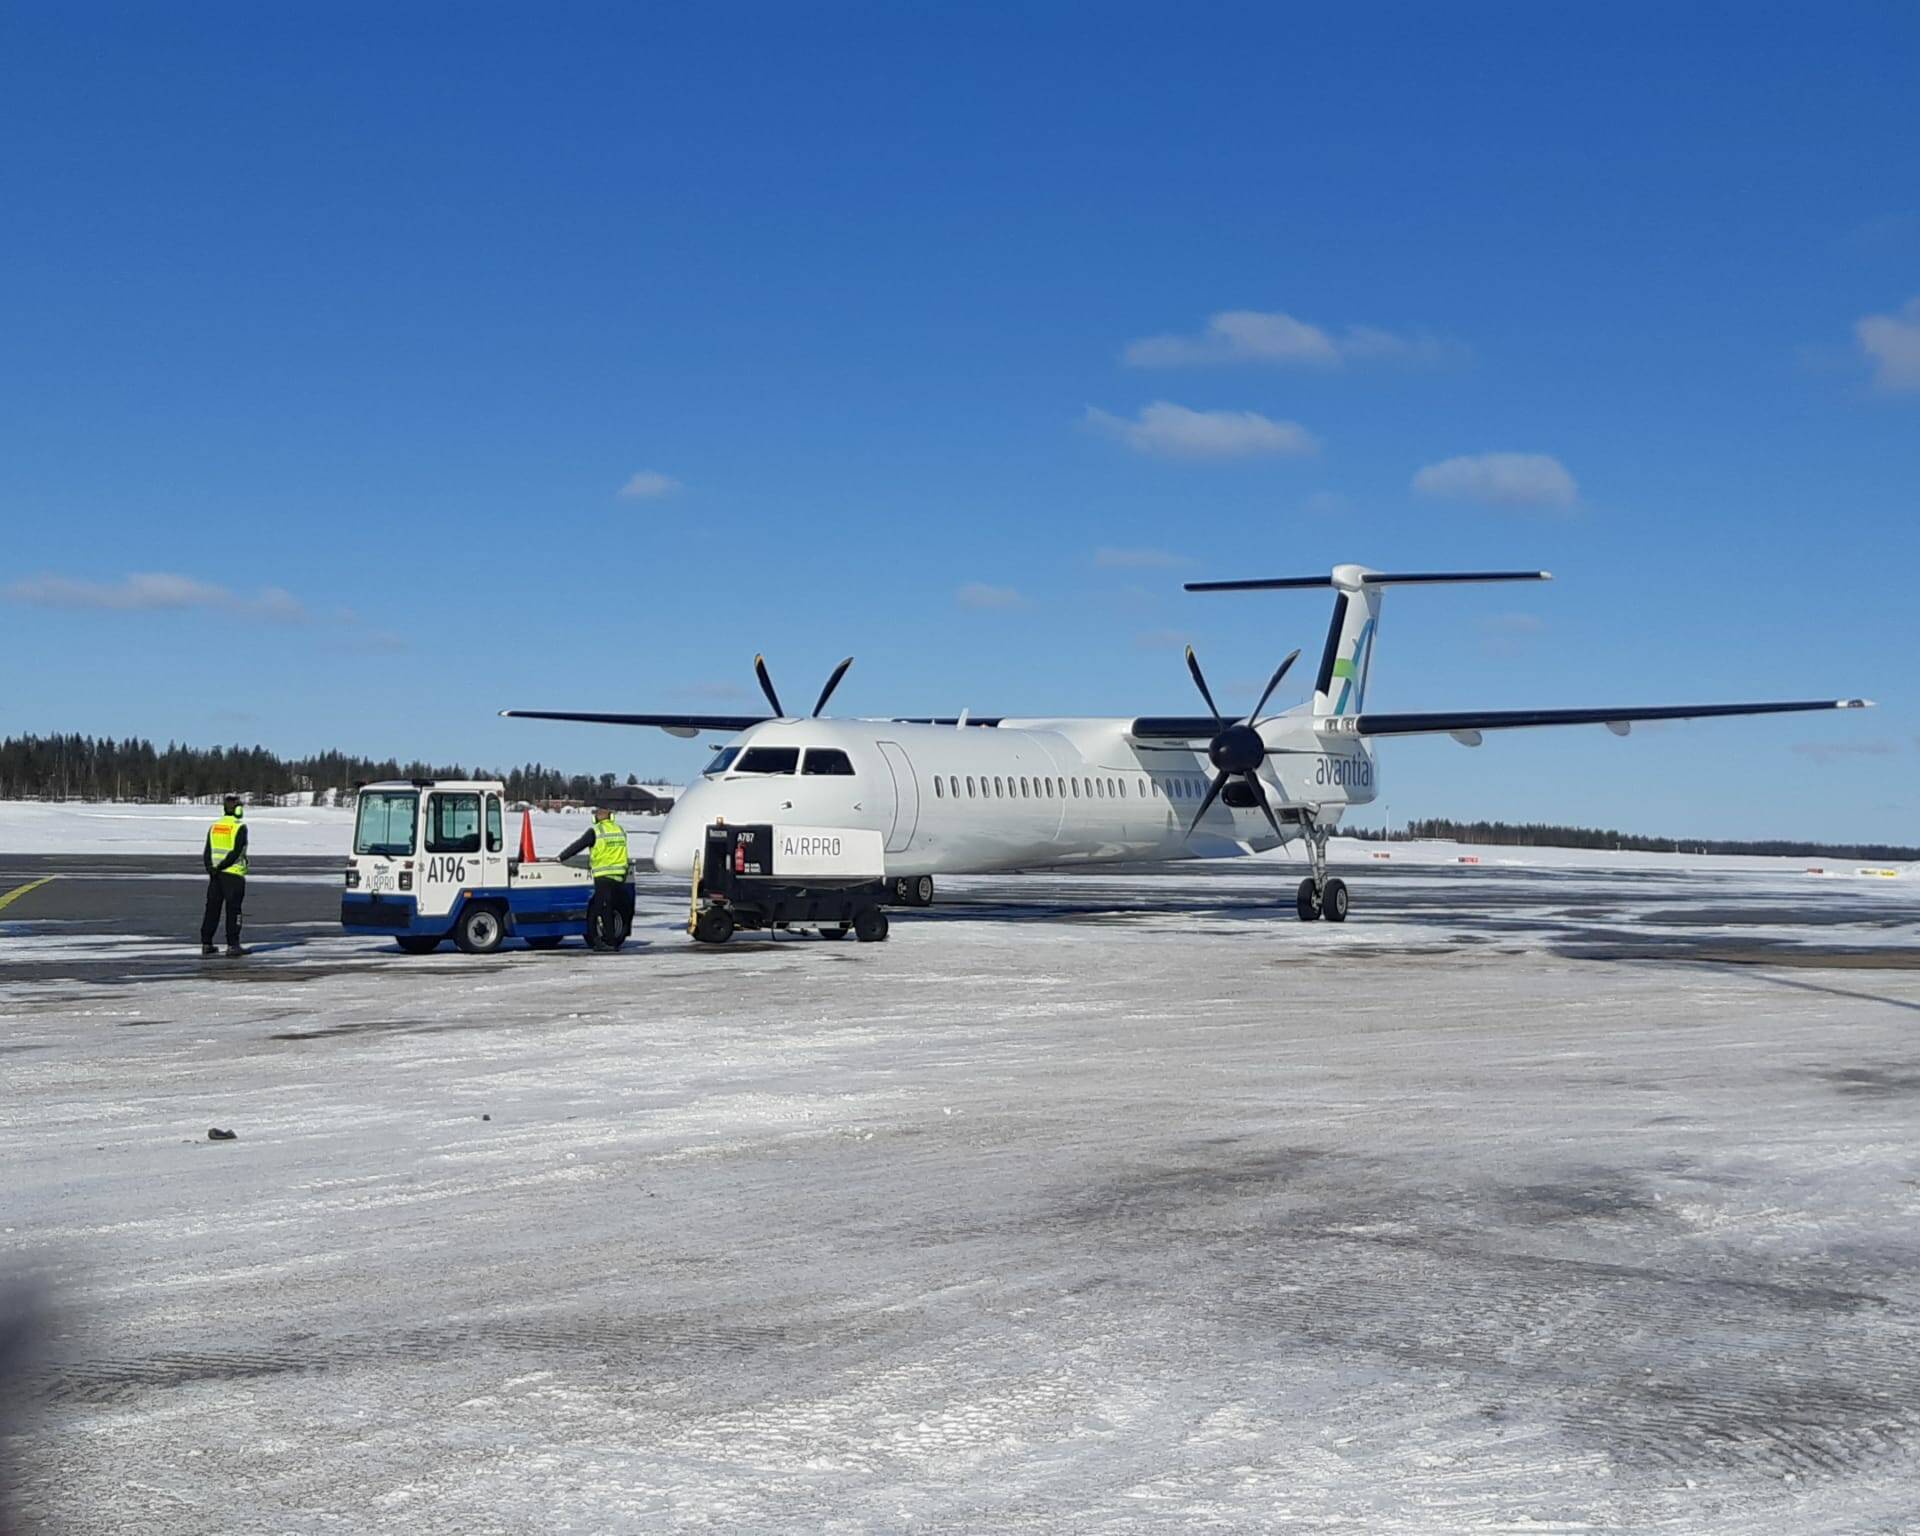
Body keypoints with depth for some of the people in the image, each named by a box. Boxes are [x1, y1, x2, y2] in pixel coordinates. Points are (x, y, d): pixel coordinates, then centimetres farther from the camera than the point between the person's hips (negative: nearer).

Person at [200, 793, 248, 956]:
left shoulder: (214, 827, 11)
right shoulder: (240, 827, -7)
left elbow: (206, 853, 5)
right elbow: (236, 853, -16)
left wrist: (211, 870, -4)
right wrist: (220, 868, -13)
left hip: (215, 874, 6)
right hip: (233, 874, -6)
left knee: (212, 908, 10)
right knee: (233, 910, -2)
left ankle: (206, 944, 12)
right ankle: (232, 945, -3)